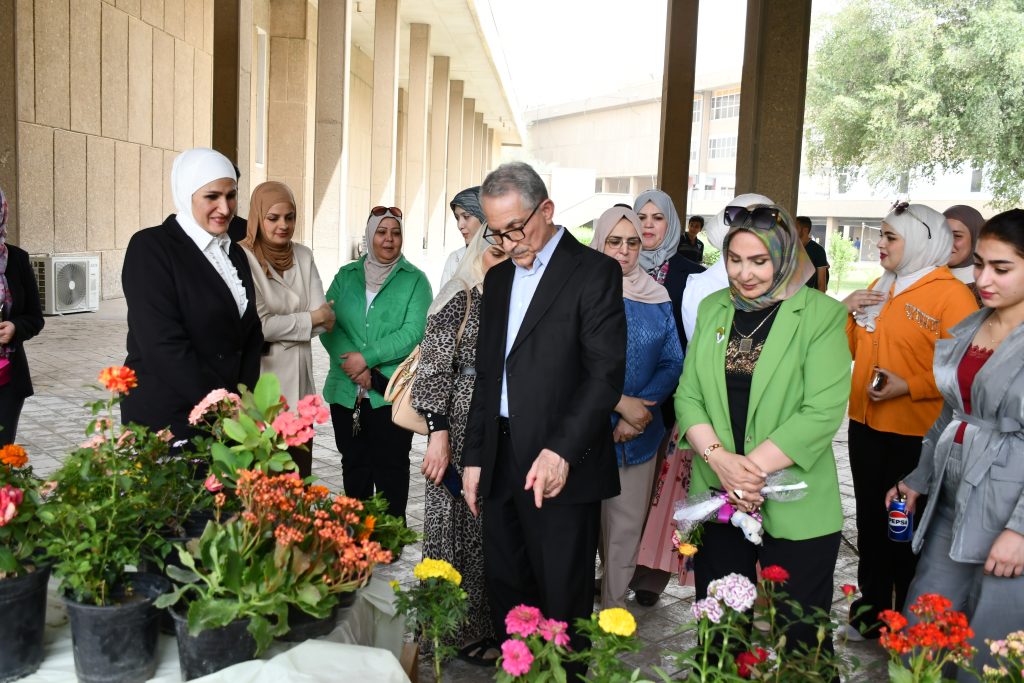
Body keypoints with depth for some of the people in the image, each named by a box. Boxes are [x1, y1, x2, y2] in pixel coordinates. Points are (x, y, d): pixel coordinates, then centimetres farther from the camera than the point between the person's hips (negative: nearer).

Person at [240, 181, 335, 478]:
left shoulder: (303, 256, 9)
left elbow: (325, 319, 1)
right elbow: (257, 325, -14)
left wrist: (279, 326, -12)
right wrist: (310, 318, -4)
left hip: (298, 381, 5)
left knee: (299, 474, 8)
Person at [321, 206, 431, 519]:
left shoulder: (415, 280, 1)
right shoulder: (346, 276, 10)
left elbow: (412, 332, -10)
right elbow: (328, 325, 0)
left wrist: (367, 358, -16)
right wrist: (356, 369, -13)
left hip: (392, 393, -3)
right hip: (347, 391, 3)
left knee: (391, 468, 2)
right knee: (354, 465, 13)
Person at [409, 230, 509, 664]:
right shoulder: (459, 299, -6)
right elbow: (434, 368, -10)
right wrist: (438, 433, -17)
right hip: (464, 426, -5)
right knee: (463, 523, 5)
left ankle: (492, 618, 29)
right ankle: (463, 631, 20)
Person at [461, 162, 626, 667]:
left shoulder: (594, 273, -6)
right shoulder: (498, 278, 15)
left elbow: (607, 374, -14)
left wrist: (561, 450, -23)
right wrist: (474, 455, 14)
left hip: (561, 467, -6)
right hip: (502, 463, 7)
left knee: (562, 599, 5)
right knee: (505, 588, 15)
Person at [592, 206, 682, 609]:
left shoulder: (657, 298, 7)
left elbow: (673, 362, 5)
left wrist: (640, 412, -11)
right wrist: (622, 403, -15)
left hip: (639, 434, 4)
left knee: (627, 527, 10)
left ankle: (615, 609, 25)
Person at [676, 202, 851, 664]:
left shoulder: (822, 315, -7)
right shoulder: (712, 310, 7)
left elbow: (823, 413, -14)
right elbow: (688, 395, 4)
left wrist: (752, 465, -18)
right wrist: (719, 458, -12)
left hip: (796, 509, -4)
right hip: (718, 502, 4)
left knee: (801, 641, 8)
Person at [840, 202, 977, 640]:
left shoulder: (950, 294, -12)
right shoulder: (880, 288, 11)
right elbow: (856, 349, 18)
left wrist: (909, 386, -24)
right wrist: (847, 312, 2)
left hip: (915, 435, -7)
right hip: (866, 424, 7)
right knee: (870, 520, 16)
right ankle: (871, 610, 31)